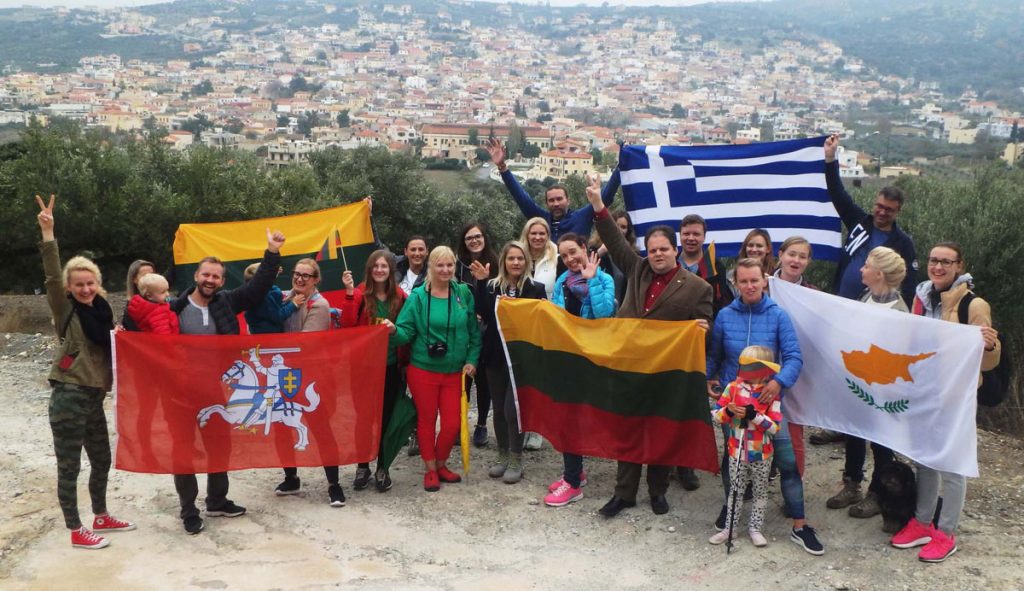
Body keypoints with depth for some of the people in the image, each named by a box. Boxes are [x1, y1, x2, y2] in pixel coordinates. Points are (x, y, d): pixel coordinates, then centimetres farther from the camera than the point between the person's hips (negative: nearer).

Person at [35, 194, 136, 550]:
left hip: (93, 398, 7)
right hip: (69, 398, -7)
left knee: (102, 461, 18)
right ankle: (76, 532, 11)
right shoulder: (65, 309, -6)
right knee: (69, 467, 2)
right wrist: (47, 233, -32)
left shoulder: (101, 309, 11)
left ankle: (101, 518, 35)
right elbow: (51, 277, -23)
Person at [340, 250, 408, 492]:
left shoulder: (399, 296, 3)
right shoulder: (360, 294, -4)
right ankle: (362, 466, 18)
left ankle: (383, 468, 19)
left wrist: (406, 361, 3)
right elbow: (347, 324, -17)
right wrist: (349, 292, -23)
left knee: (387, 417, 7)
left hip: (392, 366, 2)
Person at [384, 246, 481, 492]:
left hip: (454, 371, 2)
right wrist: (395, 330, -30)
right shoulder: (418, 296, -7)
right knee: (426, 420, 9)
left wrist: (471, 360, -1)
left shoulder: (463, 293, 0)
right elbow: (407, 331, -9)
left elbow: (474, 331, 6)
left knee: (452, 423, 3)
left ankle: (441, 464, 28)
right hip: (423, 370, -2)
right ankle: (430, 469, 26)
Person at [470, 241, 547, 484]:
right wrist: (481, 283, -15)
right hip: (496, 356, 4)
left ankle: (516, 461, 7)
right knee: (499, 408, 11)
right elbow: (483, 313, -10)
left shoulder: (536, 288, -3)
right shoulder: (492, 286, 4)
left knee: (512, 408, -8)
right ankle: (503, 456, 26)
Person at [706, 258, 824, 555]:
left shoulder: (778, 315, -8)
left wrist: (779, 381, -28)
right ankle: (731, 504, 40)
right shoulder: (725, 316, -3)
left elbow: (794, 357, -13)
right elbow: (713, 355, 8)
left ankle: (799, 526, 5)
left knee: (787, 460, -5)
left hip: (767, 397, -2)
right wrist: (708, 379, -5)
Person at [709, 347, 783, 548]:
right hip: (737, 452, 1)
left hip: (762, 455, -1)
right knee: (735, 490, 12)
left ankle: (755, 528, 27)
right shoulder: (733, 387, -5)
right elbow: (715, 415, -3)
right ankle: (728, 528, 21)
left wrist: (754, 415, -27)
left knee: (760, 492, 13)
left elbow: (775, 427, -17)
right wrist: (728, 411, -23)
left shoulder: (772, 393, -12)